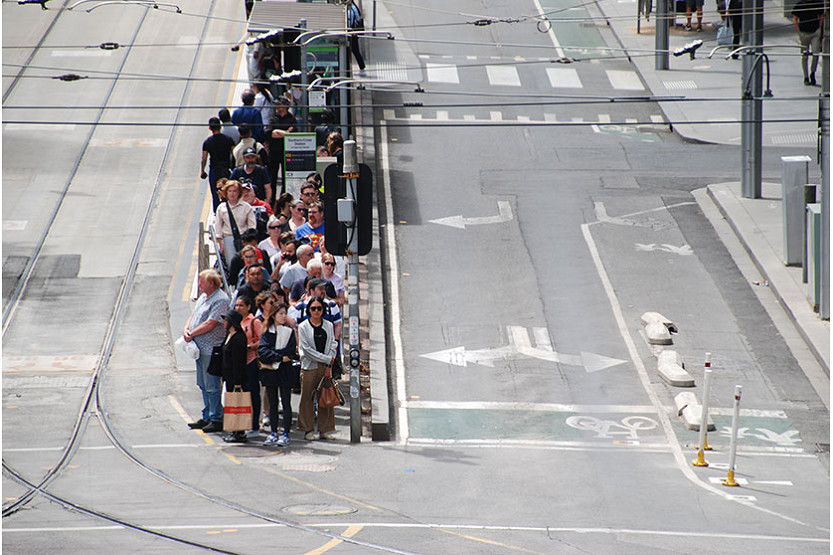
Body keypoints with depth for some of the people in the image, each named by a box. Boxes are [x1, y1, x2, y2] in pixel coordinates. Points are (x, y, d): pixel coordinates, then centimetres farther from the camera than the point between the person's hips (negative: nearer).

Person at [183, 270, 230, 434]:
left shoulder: (221, 300, -15)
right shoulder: (203, 297, 14)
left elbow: (210, 324, -20)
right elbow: (194, 315, 19)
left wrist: (192, 334, -12)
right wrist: (186, 329, -1)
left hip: (212, 349, -10)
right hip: (200, 348, 10)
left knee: (212, 386, -6)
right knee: (203, 385, 15)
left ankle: (217, 420, -1)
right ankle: (207, 417, 24)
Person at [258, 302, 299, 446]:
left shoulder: (289, 332, 0)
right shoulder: (267, 332, 6)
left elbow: (290, 352, -11)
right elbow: (262, 351, -8)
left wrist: (271, 353, -13)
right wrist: (280, 357, -17)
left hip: (285, 371, -3)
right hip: (270, 371, 3)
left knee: (286, 403, 1)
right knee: (272, 403, 7)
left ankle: (286, 434, 4)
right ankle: (273, 433, 12)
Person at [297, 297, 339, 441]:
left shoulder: (328, 326, 10)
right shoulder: (303, 327, -2)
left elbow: (332, 346, 7)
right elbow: (306, 348, -8)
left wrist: (328, 365, -5)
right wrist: (327, 359, -10)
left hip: (326, 367, 3)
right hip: (309, 366, -3)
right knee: (307, 398, -2)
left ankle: (325, 430, 10)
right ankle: (308, 430, 6)